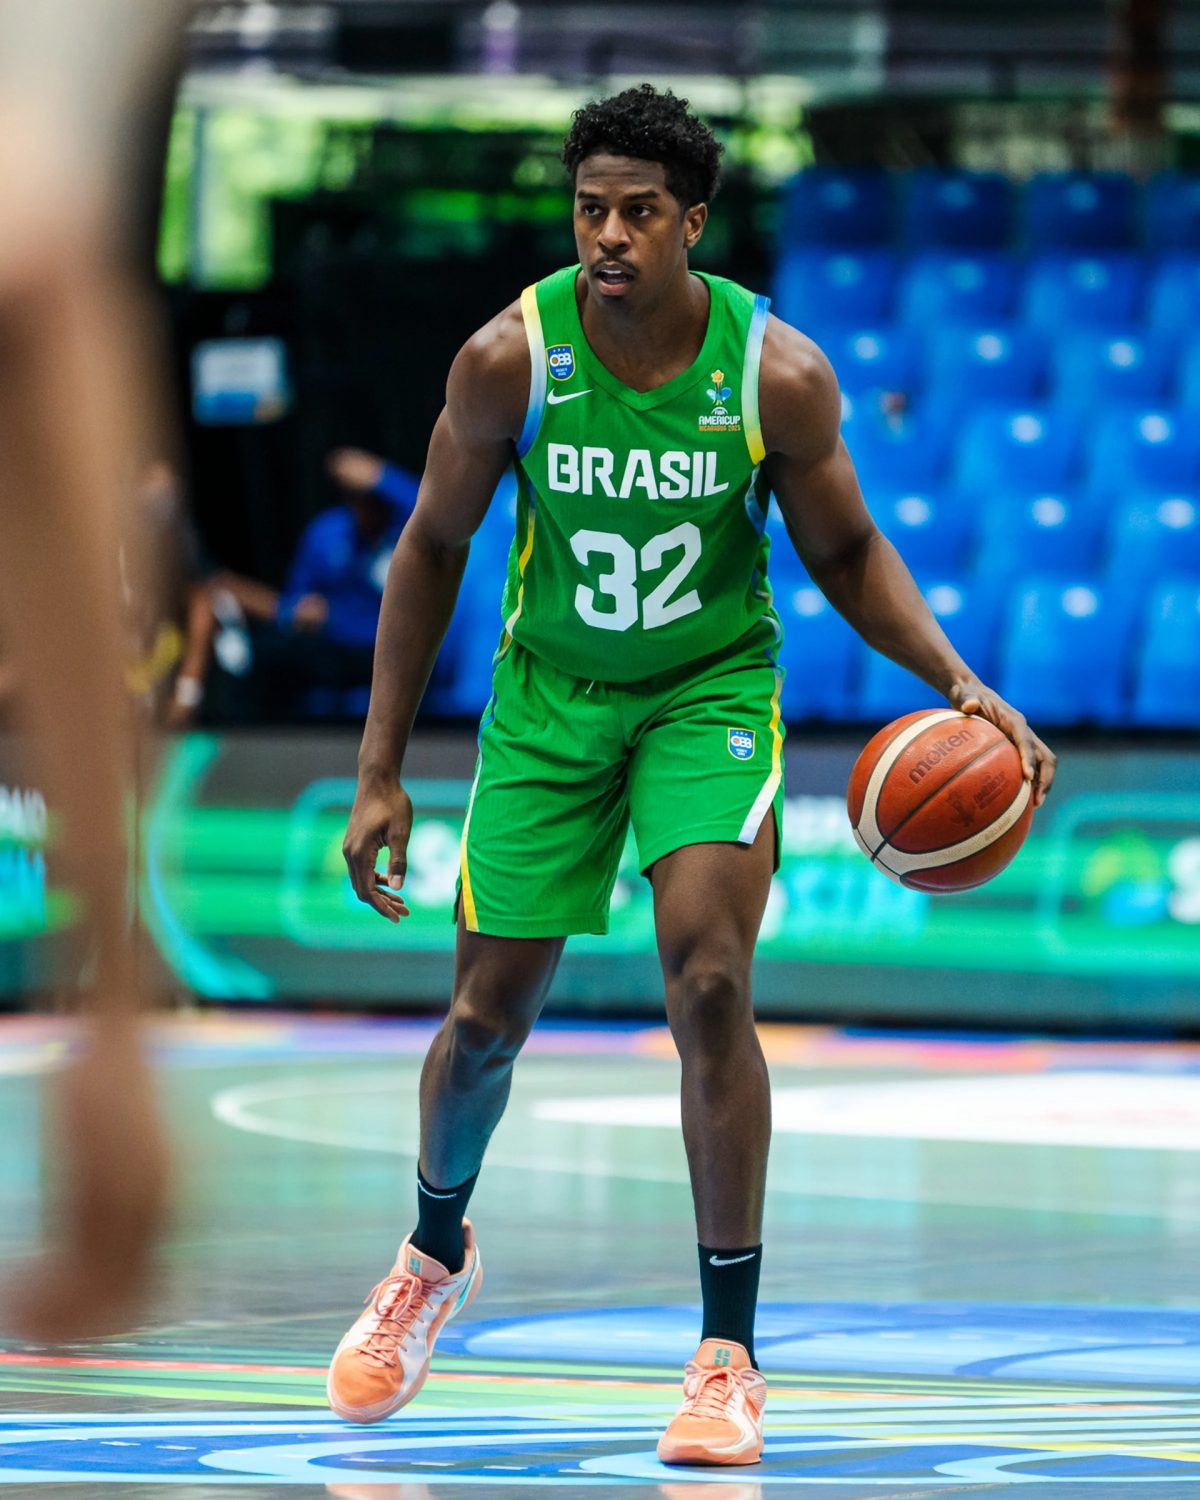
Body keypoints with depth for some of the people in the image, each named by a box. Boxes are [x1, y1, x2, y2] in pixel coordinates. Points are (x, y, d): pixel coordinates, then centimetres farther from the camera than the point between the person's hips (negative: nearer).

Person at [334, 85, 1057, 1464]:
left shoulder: (779, 374, -18)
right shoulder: (510, 358, -17)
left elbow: (845, 552, -1)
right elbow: (432, 548, -4)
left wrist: (962, 687, -16)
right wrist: (379, 770, -5)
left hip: (712, 691, -1)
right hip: (551, 691, 1)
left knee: (709, 983, -20)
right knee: (487, 1016, 8)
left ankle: (728, 1355, -10)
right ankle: (435, 1257, 41)